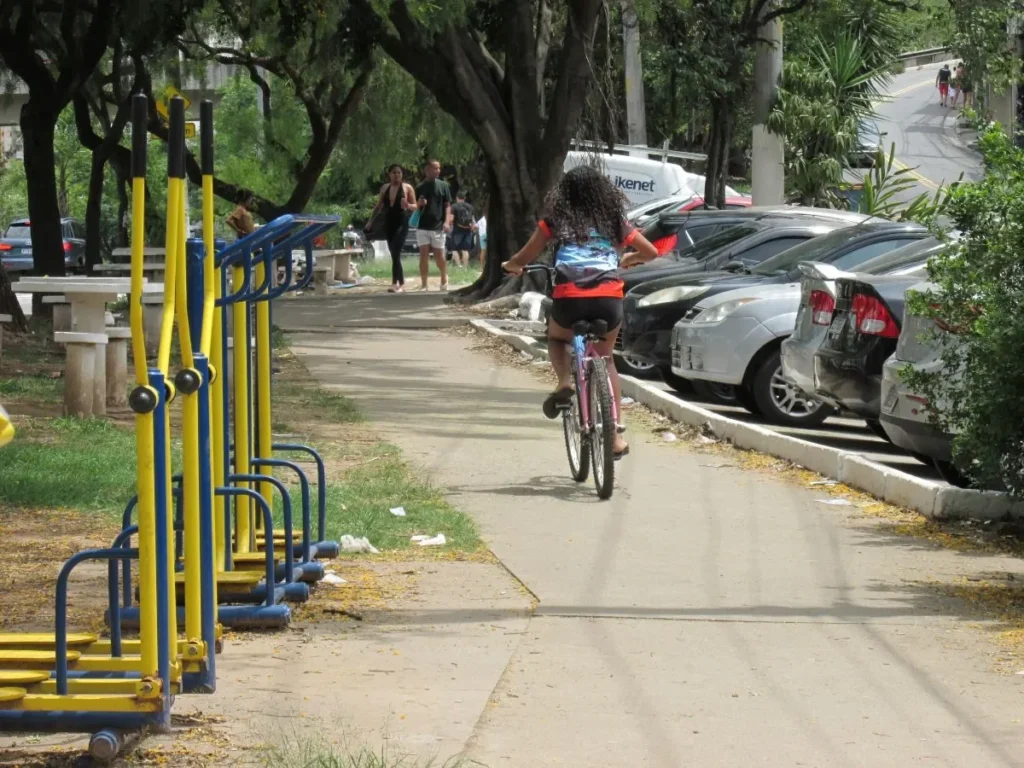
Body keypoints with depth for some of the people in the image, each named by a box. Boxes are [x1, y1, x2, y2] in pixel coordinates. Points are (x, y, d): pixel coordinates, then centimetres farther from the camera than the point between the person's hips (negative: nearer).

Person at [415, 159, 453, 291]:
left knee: (439, 256, 5)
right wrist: (419, 204, -9)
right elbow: (416, 207, 14)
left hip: (438, 227, -1)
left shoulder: (443, 186, 4)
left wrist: (447, 221, -10)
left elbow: (447, 205, 3)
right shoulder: (420, 188, 8)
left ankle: (444, 279, 30)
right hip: (422, 227, 1)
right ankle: (423, 285, 0)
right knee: (423, 256, -3)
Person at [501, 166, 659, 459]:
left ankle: (564, 383, 2)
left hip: (570, 298, -2)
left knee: (556, 338, 32)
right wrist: (627, 260, 47)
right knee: (606, 359, 25)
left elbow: (524, 258, 15)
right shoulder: (613, 221, 18)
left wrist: (510, 266, 38)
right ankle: (614, 435, 18)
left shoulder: (556, 221, 12)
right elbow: (651, 252, 26)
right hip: (609, 299, 2)